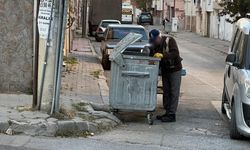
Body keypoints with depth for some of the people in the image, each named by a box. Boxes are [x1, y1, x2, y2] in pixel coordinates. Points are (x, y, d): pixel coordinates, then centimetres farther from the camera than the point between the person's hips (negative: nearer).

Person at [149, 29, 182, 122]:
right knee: (166, 92, 10)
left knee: (174, 93, -7)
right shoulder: (155, 45, 0)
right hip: (165, 70, 7)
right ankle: (167, 112, 18)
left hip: (175, 69, -7)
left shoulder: (169, 40, -19)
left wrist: (163, 55, -42)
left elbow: (175, 53, -31)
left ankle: (172, 115, -8)